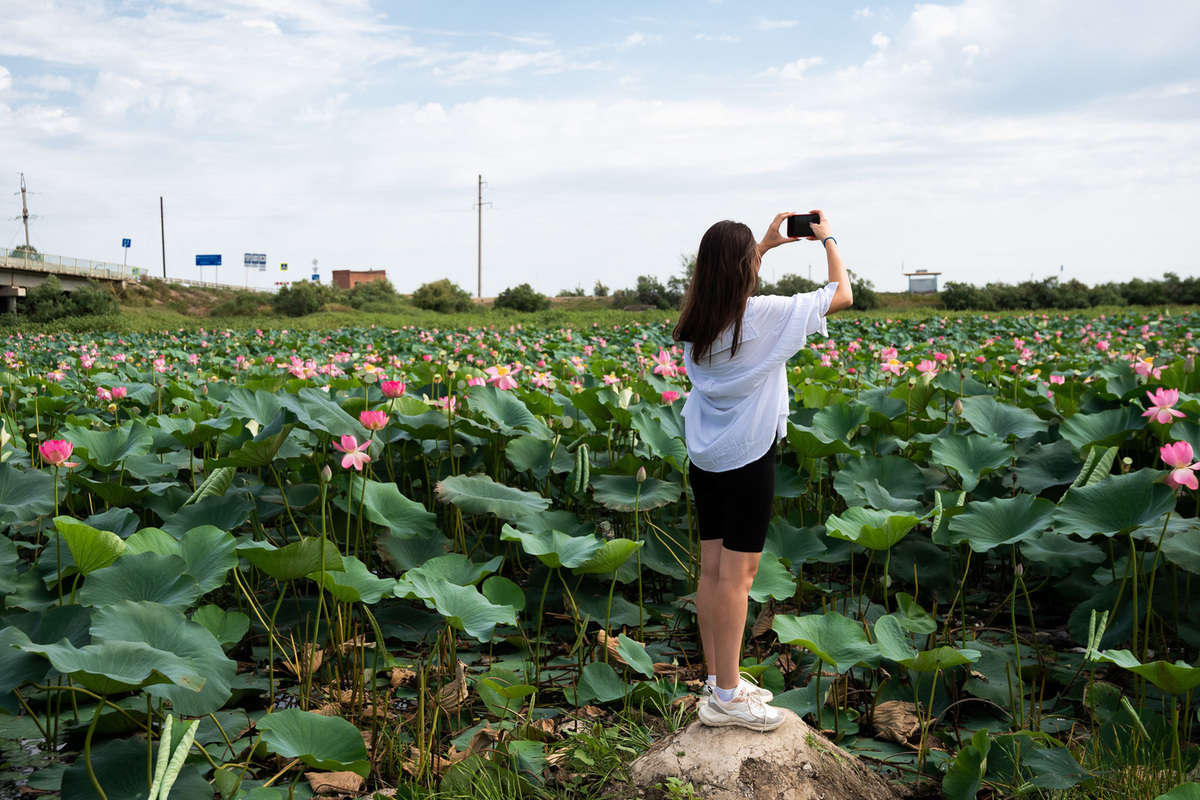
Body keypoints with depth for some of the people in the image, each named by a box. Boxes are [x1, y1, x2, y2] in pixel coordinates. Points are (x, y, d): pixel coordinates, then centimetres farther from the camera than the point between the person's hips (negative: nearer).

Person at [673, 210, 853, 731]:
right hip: (747, 459, -7)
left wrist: (766, 244, 30)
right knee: (737, 573, -2)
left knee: (711, 569, 11)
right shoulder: (764, 315, -15)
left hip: (705, 458, 7)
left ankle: (718, 680, 22)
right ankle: (727, 697, 4)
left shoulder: (696, 320, 3)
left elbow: (728, 287, 29)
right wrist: (828, 240, 11)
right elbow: (842, 296, -3)